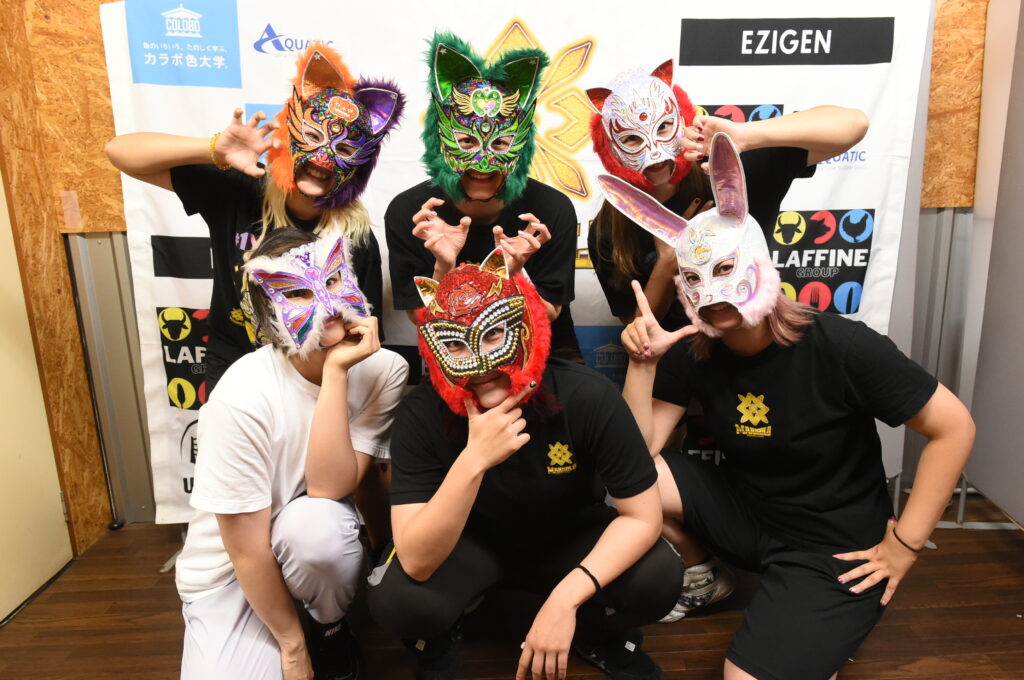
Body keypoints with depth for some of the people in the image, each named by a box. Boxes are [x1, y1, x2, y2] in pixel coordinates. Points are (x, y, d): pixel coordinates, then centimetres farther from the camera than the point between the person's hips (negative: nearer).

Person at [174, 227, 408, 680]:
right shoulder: (242, 398, -26)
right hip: (232, 571, -1)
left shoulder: (383, 370, -18)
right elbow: (246, 550, -20)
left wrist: (335, 373, -33)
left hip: (316, 547, 1)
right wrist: (290, 643, -10)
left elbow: (329, 488, -26)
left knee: (314, 521, -33)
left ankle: (332, 632, 0)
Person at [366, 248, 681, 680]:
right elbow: (415, 562, -32)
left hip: (569, 536, 1)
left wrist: (566, 597, -33)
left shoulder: (588, 397, -28)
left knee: (657, 580, -26)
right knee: (395, 599, -30)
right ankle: (440, 641, 8)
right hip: (468, 542, 0)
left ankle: (598, 635, 9)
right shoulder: (421, 413, -27)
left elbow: (643, 516, -20)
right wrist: (473, 460, -47)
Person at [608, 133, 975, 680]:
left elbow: (954, 428, -16)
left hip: (832, 550, -5)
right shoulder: (694, 353, -8)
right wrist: (642, 363, -24)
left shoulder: (840, 347, -22)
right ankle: (700, 576, 12)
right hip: (745, 510, 5)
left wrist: (904, 544, -14)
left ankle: (827, 633, 12)